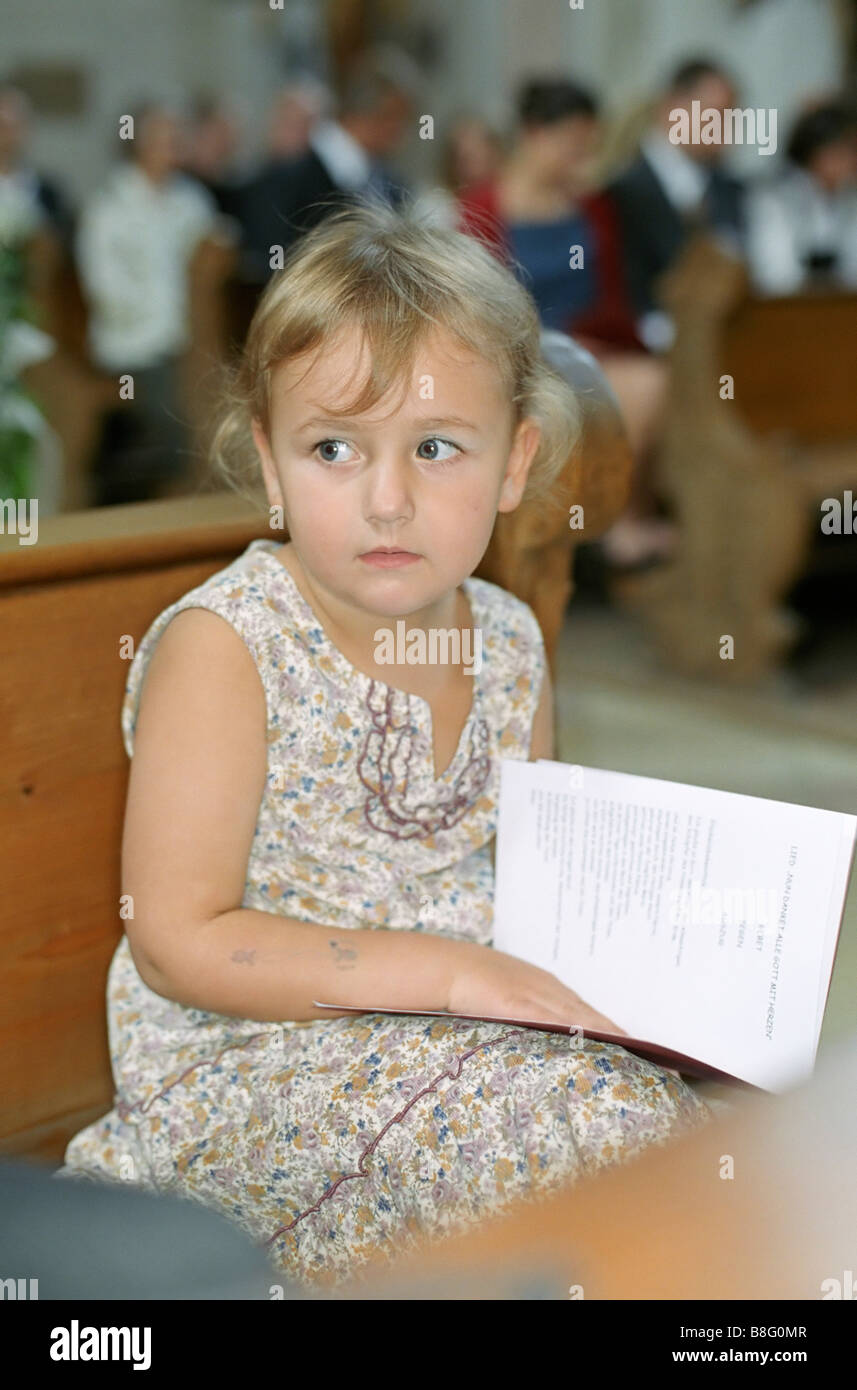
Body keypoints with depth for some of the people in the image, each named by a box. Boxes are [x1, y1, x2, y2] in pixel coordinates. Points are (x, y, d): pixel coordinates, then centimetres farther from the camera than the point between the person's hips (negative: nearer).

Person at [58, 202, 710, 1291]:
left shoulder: (511, 642, 4)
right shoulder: (222, 647, -16)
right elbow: (178, 942, -18)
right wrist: (443, 969, -23)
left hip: (462, 1037, 7)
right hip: (237, 1066, -6)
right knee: (586, 1120, -26)